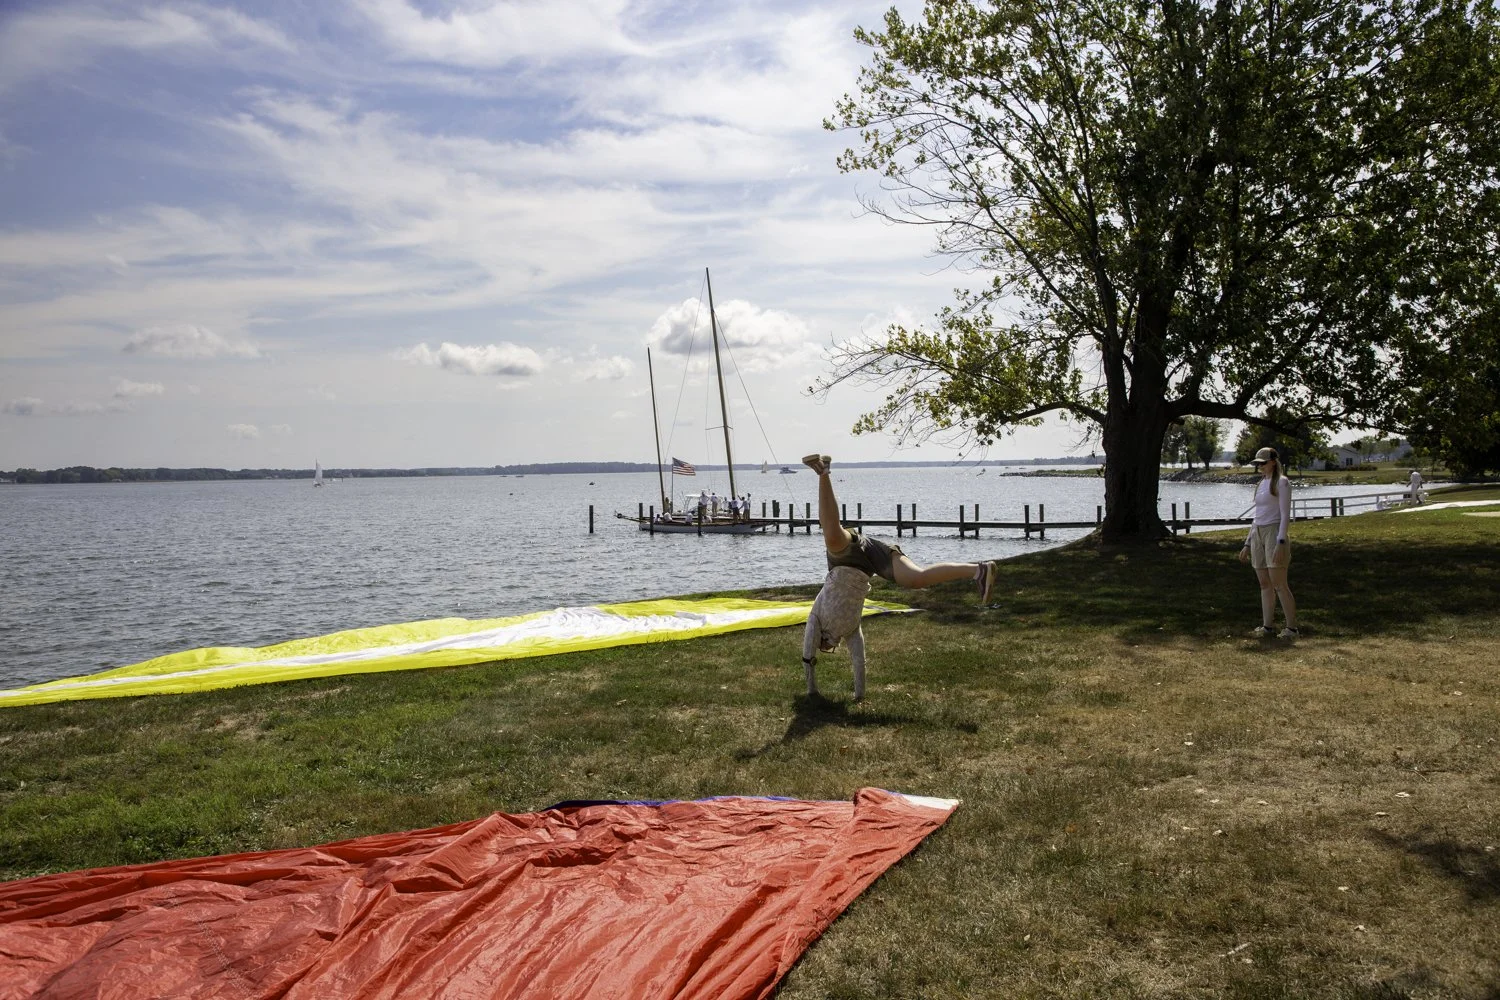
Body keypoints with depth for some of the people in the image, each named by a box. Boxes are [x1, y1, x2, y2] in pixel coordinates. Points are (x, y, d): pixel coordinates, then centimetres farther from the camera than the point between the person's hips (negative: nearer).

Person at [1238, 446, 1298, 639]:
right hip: (1257, 534, 8)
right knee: (1264, 584, 7)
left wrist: (1280, 542, -19)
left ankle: (1291, 627, -2)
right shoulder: (1260, 484, 18)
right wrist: (1247, 543, 19)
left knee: (1279, 584, -8)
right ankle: (1267, 626, 10)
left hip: (1274, 532, -8)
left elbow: (1285, 515, -11)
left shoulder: (1281, 482, -5)